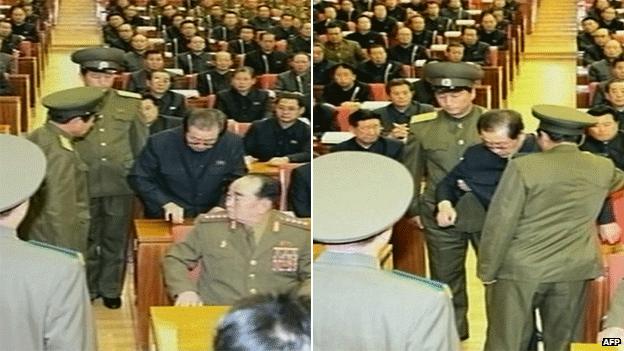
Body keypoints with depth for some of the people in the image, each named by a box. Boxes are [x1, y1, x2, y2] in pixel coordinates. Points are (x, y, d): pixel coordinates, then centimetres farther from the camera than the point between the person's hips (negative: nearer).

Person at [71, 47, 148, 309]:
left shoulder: (130, 103, 2)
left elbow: (141, 145, 8)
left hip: (120, 184, 1)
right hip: (83, 185, -1)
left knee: (116, 240, 11)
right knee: (86, 240, 11)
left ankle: (111, 289, 26)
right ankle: (86, 289, 27)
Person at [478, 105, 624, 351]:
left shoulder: (524, 167, -12)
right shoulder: (603, 169, 3)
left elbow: (500, 223, -12)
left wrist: (487, 270, -2)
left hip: (520, 270, -4)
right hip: (574, 271, 4)